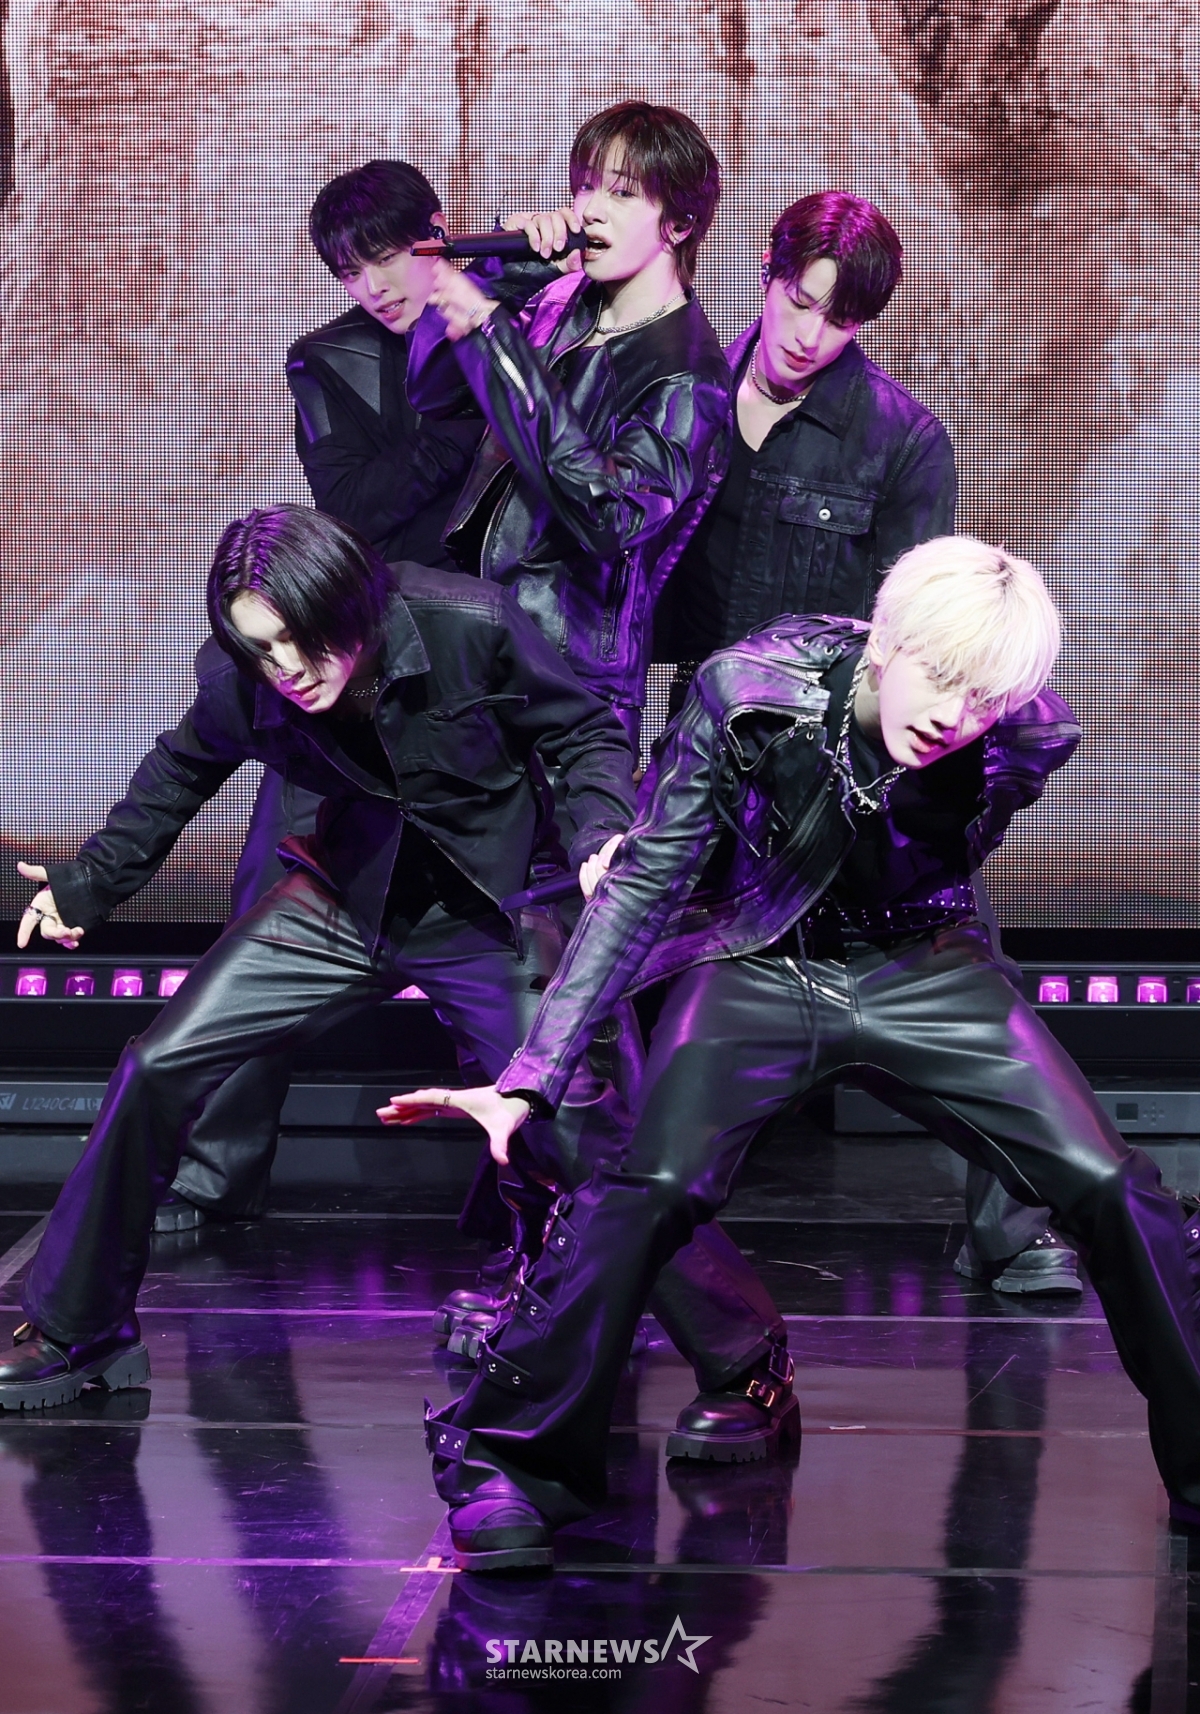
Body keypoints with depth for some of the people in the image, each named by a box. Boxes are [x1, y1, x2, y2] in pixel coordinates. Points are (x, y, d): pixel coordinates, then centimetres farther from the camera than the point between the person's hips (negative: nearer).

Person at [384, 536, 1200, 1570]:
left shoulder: (1025, 740, -19)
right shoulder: (752, 691, -24)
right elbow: (643, 885, -19)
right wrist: (532, 1078, -24)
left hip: (921, 969, 2)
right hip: (759, 968, -2)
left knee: (1110, 1189, -13)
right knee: (646, 1192, -24)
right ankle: (508, 1465, -7)